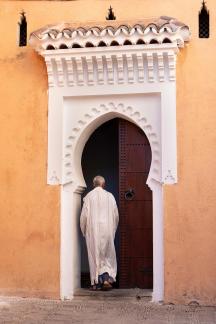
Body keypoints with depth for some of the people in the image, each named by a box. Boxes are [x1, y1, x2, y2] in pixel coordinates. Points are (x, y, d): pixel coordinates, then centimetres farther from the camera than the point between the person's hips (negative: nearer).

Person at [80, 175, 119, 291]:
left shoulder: (89, 196, -4)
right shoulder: (110, 196, 0)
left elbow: (84, 215, -4)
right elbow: (115, 215, 4)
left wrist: (84, 230, 9)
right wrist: (113, 229, 18)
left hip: (93, 230, -1)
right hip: (107, 230, 1)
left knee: (94, 255, 6)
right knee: (108, 255, 12)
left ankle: (96, 282, 5)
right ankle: (107, 278, -4)